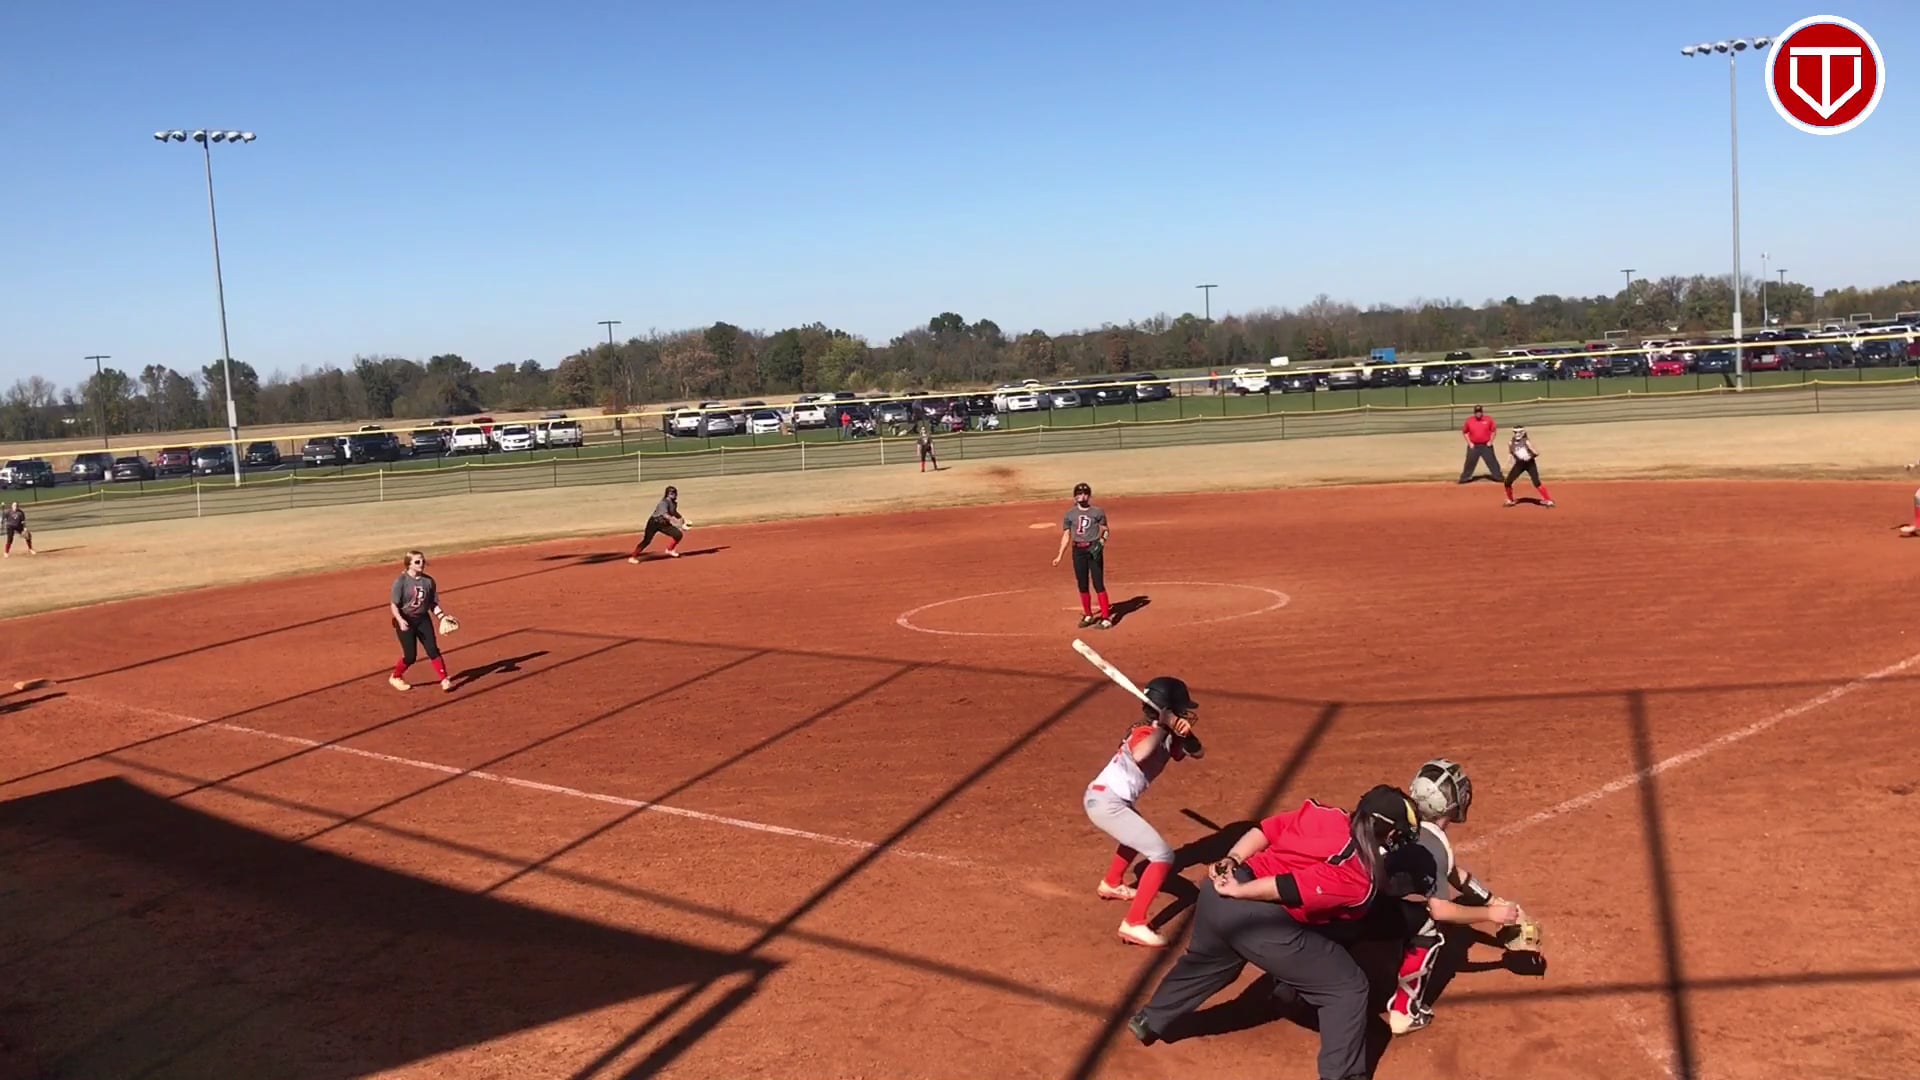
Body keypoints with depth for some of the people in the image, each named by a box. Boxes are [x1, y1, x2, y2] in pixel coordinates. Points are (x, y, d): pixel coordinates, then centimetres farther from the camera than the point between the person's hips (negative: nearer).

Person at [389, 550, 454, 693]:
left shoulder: (428, 581, 0)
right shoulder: (401, 582, -13)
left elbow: (433, 604, 6)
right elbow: (393, 605, -13)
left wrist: (442, 617, -8)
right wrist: (400, 620, -28)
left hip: (423, 619, 4)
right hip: (406, 621, -4)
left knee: (433, 650, -3)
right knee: (410, 656, -1)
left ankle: (444, 680, 3)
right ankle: (395, 677, 25)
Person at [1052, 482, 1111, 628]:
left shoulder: (1097, 512, -1)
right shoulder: (1070, 514, 6)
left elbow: (1105, 531, 6)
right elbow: (1066, 536, 9)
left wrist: (1102, 542, -14)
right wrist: (1059, 556, 4)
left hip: (1094, 549, -3)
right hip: (1078, 551, 3)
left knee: (1098, 584, -7)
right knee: (1083, 585, 9)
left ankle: (1106, 618, -5)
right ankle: (1088, 616, 23)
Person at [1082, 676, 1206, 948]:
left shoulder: (1166, 735, 9)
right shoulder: (1146, 732, -18)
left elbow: (1196, 752, 5)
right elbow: (1139, 755, -40)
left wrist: (1185, 733, -13)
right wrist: (1163, 727, -35)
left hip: (1104, 798, 10)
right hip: (1107, 803, -10)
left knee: (1138, 834, 39)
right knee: (1163, 855, -13)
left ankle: (1111, 884, 57)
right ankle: (1133, 924, -15)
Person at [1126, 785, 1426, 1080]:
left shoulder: (1324, 815, 10)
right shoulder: (1361, 879, -10)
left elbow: (1265, 830, 8)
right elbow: (1293, 887, -18)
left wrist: (1231, 862, 5)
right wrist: (1239, 891, -12)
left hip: (1218, 891, 8)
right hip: (1259, 919, -8)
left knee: (1207, 959, 38)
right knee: (1349, 986, 7)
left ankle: (1150, 1020, 55)